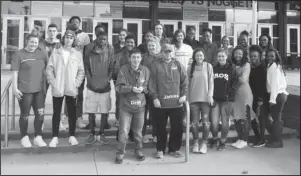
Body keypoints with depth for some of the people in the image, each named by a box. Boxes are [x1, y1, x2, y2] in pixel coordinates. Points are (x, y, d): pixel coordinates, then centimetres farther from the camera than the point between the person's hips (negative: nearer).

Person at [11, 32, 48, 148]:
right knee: (25, 115, 6)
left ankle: (38, 137, 16)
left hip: (39, 90, 4)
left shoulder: (41, 54, 10)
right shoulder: (19, 54, -2)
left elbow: (47, 69, 19)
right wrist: (15, 88, -11)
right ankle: (24, 137, 23)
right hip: (24, 90, -4)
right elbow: (15, 72, -6)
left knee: (40, 114, 2)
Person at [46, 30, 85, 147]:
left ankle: (72, 136, 20)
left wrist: (76, 83, -8)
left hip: (71, 89, 0)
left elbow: (81, 71, 2)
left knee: (72, 112, 8)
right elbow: (49, 69, 1)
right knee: (56, 112, 7)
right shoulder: (55, 53, 3)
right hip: (57, 89, 0)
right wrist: (53, 82, -8)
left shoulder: (78, 54, 3)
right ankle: (55, 137, 16)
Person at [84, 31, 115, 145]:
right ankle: (92, 134, 18)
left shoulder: (110, 53, 4)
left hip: (105, 88, 0)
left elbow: (111, 69, 3)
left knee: (105, 112, 4)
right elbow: (86, 69, 3)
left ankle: (101, 134, 19)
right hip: (92, 87, 0)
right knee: (91, 112, 3)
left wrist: (107, 81, -8)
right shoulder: (89, 53, 4)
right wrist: (91, 81, -8)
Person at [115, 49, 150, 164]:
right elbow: (119, 87, -11)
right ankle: (120, 153, 14)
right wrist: (131, 88, -23)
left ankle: (139, 151, 32)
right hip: (126, 106, -2)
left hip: (140, 106, 2)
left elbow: (148, 87, 5)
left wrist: (142, 89, -15)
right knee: (123, 131, -2)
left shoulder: (145, 70, 0)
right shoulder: (123, 70, -8)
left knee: (138, 131, 13)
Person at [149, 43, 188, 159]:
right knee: (161, 128, 8)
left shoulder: (178, 65, 6)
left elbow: (185, 81, 7)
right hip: (161, 103, -2)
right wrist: (155, 97, -10)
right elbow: (152, 83, -3)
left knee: (177, 127, 8)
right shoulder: (156, 66, 1)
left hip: (176, 102, 2)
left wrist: (184, 94, -1)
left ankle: (174, 149, 24)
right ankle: (160, 149, 23)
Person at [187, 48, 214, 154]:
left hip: (205, 98, -1)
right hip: (193, 98, 1)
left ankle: (204, 143, 12)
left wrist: (210, 96, -7)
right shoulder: (190, 68, 6)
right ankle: (196, 142, 17)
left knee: (205, 121, 0)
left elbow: (211, 82, 1)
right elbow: (188, 83, 7)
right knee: (194, 122, 3)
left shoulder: (208, 66, 2)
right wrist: (187, 97, 3)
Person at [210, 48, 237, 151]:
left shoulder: (231, 69, -1)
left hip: (227, 99, -2)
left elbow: (234, 83, -3)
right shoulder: (213, 68, 8)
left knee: (225, 122, 5)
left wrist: (229, 94, -10)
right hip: (215, 98, 2)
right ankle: (215, 139, 24)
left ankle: (223, 142, 24)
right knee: (214, 122, -2)